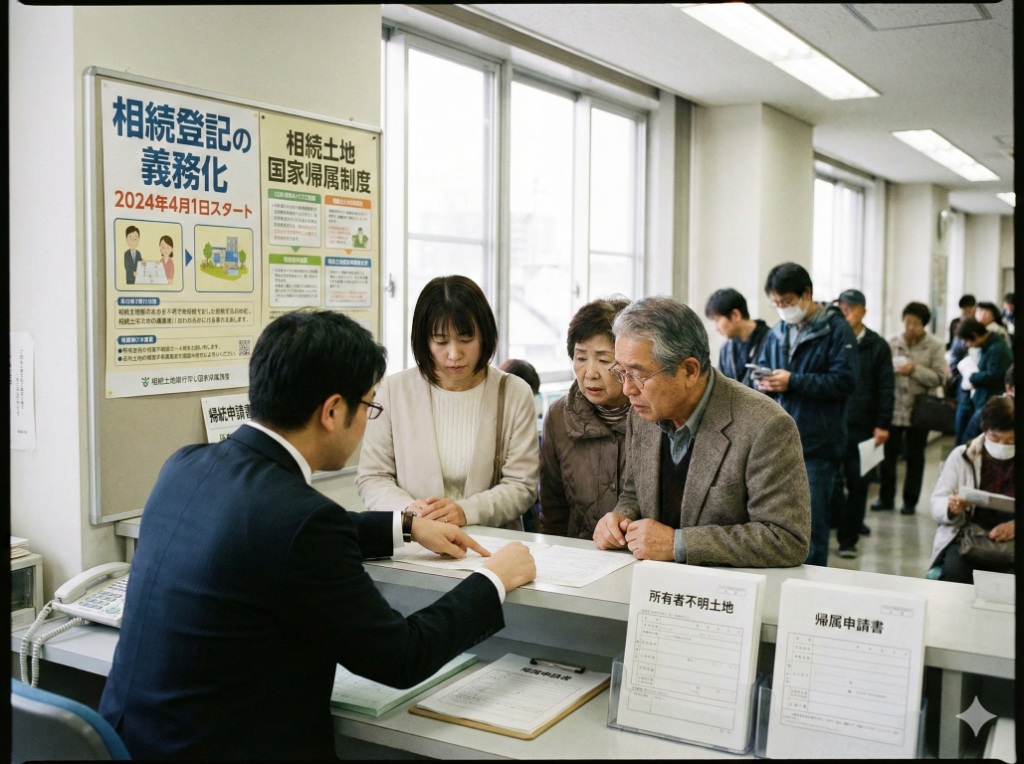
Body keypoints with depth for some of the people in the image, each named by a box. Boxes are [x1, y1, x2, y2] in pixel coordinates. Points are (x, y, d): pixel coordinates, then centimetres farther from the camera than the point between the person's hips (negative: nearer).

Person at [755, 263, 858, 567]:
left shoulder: (836, 330, -6)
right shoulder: (777, 332, 13)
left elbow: (843, 380, -15)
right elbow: (762, 369, 19)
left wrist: (792, 382, -19)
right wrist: (764, 383, -5)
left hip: (816, 444, -6)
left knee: (812, 523, 1)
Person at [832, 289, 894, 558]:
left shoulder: (877, 346, 3)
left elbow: (886, 388, 2)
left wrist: (883, 424, -4)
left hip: (862, 427, 0)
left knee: (857, 485, 6)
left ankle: (848, 538, 16)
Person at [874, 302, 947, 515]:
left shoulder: (934, 346, -2)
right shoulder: (892, 342, 2)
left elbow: (939, 378, -7)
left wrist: (915, 370, -18)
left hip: (918, 410, -1)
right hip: (893, 407, 1)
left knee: (914, 457, 9)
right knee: (888, 453, 4)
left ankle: (910, 501, 20)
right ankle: (886, 497, 18)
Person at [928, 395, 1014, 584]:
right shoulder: (961, 456, 8)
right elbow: (937, 503, 7)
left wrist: (1016, 526, -17)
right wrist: (951, 508, -17)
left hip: (1010, 544, 0)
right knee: (954, 572, -32)